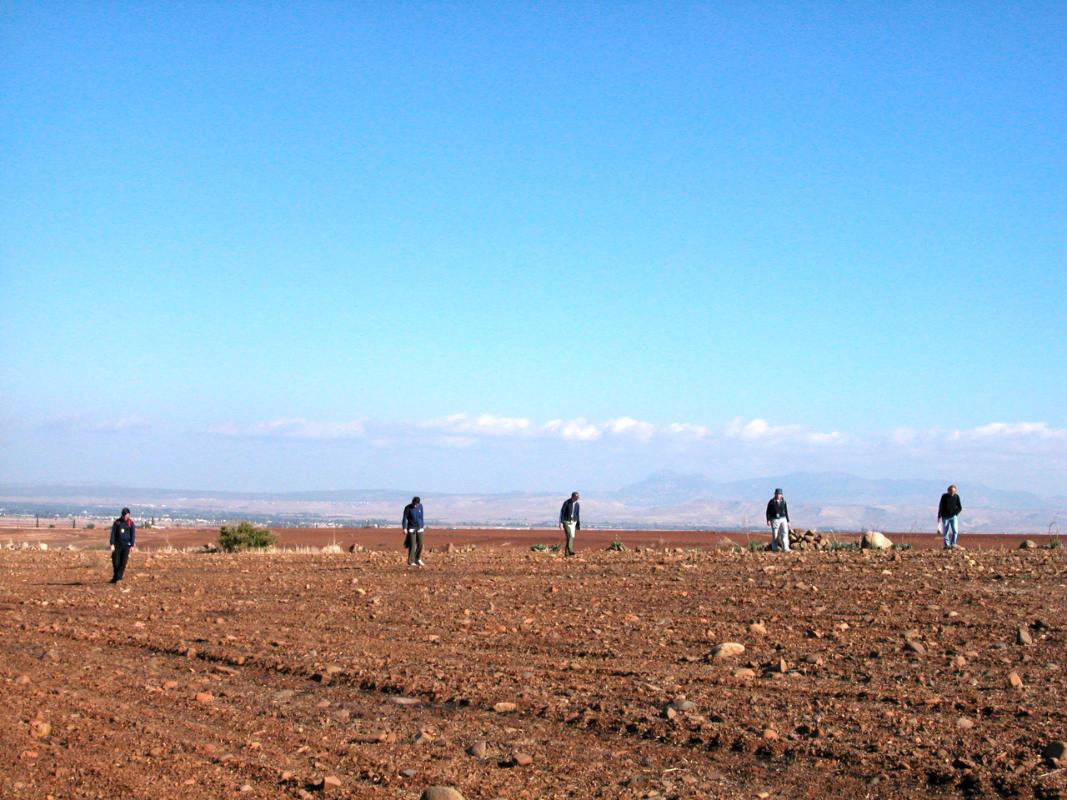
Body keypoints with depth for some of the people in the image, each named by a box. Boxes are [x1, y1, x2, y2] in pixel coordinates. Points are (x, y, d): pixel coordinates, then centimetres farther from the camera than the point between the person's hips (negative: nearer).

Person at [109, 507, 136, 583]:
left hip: (126, 545, -1)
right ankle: (116, 576, 13)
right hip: (117, 544, 1)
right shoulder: (117, 522, 2)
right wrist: (112, 544, -7)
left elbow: (133, 534, -1)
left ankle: (118, 577, 2)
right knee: (115, 561, -5)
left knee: (123, 562, -4)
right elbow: (113, 533, 0)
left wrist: (132, 545, -8)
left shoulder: (131, 523, 0)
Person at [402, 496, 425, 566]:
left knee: (420, 544, 4)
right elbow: (404, 518, -13)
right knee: (412, 545, -10)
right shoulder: (407, 508, -14)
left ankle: (417, 559, 21)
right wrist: (404, 529, -21)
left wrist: (423, 525, 17)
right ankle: (411, 562, -7)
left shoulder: (420, 506, 0)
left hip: (419, 528, 4)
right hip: (411, 528, -4)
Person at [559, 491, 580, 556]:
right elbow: (562, 513, -15)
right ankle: (570, 551, -29)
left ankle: (566, 552, 8)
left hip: (573, 522, 5)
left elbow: (577, 515, 10)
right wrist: (561, 523, -23)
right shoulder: (566, 502, -13)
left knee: (571, 537, 0)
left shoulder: (577, 504, 4)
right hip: (566, 522, -5)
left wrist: (578, 525, 10)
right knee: (569, 536, -20)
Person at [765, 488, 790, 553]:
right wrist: (768, 520, -13)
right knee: (775, 535, 0)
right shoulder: (771, 502, -4)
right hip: (774, 520, -3)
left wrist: (788, 521, 10)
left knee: (785, 533, -11)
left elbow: (786, 511, 12)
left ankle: (786, 549, -16)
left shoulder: (783, 502, 7)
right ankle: (774, 549, 10)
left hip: (783, 519, 3)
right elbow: (768, 512, -3)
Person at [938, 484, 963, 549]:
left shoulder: (956, 496, 2)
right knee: (945, 532, 0)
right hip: (945, 517, 0)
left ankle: (953, 544, -7)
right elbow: (941, 507, 1)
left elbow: (960, 507, 6)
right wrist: (939, 516, -2)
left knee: (955, 531, -12)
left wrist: (956, 513, -6)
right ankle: (947, 545, 5)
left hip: (953, 517, 0)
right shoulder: (944, 496, -1)